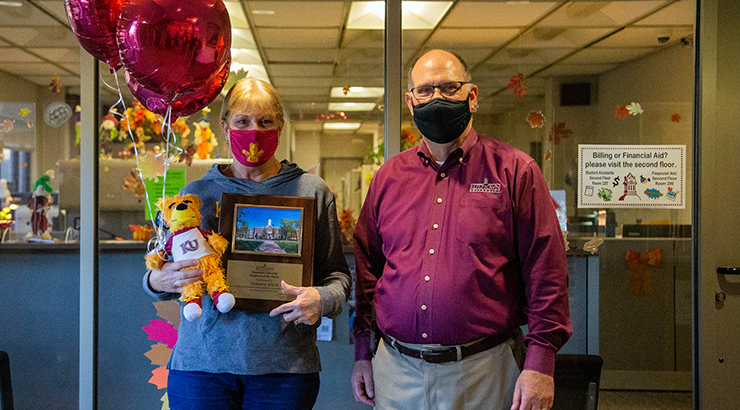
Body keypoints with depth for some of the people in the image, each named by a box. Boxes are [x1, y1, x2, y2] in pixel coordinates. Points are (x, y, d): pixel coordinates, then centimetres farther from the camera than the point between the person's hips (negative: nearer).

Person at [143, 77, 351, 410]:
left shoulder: (312, 192, 4)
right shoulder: (196, 193, 7)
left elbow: (336, 272, 5)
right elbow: (164, 275, 14)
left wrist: (323, 299, -16)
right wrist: (157, 281, -9)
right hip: (201, 363, 1)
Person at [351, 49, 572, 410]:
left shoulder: (514, 170, -2)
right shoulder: (388, 177, 9)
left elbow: (546, 271, -6)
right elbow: (366, 267, 13)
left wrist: (540, 364, -11)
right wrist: (362, 352, 10)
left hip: (484, 373, -3)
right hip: (396, 370, 3)